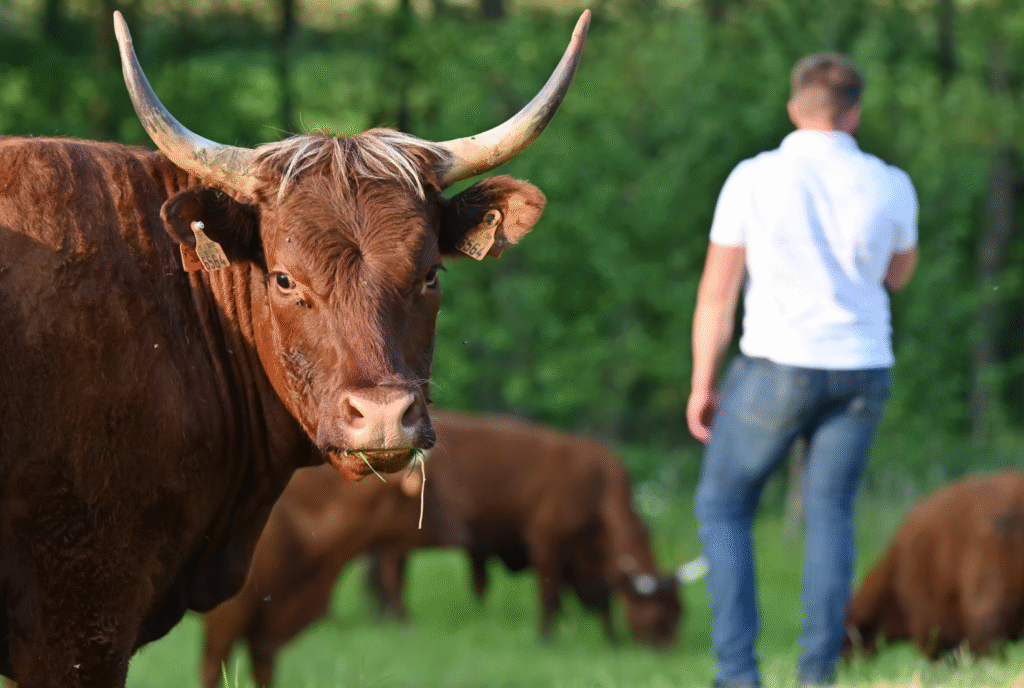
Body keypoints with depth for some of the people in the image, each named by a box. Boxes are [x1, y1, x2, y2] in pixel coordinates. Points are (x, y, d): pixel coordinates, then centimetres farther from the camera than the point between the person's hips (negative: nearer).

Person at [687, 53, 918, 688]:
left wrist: (701, 385, 3)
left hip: (777, 370, -3)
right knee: (830, 517, 17)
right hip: (861, 371, 3)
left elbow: (717, 290, -7)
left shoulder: (752, 180, -10)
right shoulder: (891, 187, -4)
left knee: (723, 508, 13)